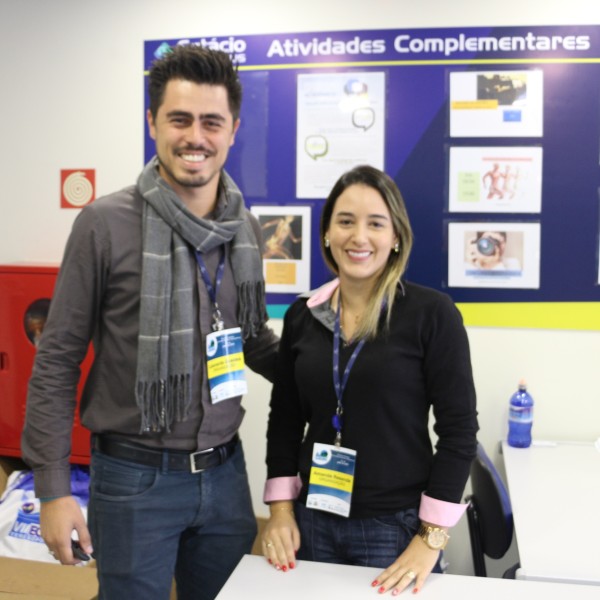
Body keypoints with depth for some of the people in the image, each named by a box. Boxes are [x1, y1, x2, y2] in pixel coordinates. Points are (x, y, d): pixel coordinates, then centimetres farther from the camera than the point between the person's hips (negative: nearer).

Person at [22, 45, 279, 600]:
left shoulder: (246, 227, 1)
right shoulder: (106, 224, -12)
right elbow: (57, 361, -7)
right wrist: (53, 488, -7)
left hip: (224, 470, 5)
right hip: (134, 478, -4)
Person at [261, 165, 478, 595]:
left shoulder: (432, 313, -11)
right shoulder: (302, 316, 1)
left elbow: (459, 430, -10)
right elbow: (284, 421, 8)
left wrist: (431, 538, -12)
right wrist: (281, 509, 2)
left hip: (397, 527, -3)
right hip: (312, 521, 4)